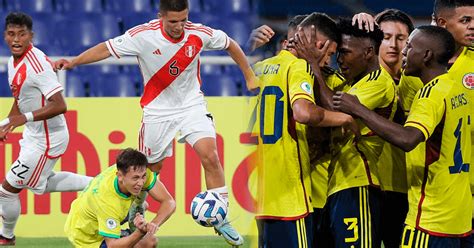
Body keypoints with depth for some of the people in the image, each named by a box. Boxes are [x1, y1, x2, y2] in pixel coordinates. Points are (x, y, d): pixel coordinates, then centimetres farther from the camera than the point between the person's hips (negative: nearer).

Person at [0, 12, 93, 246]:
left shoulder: (36, 64, -27)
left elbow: (59, 106, -31)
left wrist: (25, 118, -33)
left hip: (47, 139, -10)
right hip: (34, 135, 10)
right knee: (40, 183, 29)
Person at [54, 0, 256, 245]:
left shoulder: (199, 34, -15)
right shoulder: (143, 35, -20)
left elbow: (230, 44, 3)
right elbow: (107, 48, -14)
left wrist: (250, 77, 8)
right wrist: (73, 61, -24)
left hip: (192, 105, 1)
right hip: (158, 109, -1)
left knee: (210, 155, -16)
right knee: (151, 167, 9)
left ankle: (221, 220, -5)